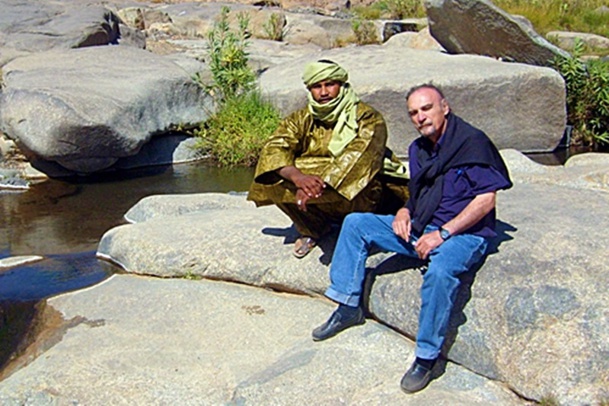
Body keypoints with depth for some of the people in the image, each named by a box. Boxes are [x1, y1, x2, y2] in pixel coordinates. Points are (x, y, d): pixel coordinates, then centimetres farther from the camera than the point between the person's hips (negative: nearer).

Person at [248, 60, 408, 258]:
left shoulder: (367, 118, -11)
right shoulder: (301, 120, 3)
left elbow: (355, 161, -27)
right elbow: (274, 148, -13)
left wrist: (317, 185, -41)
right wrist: (297, 176, -35)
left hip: (361, 195, -5)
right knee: (272, 179, -16)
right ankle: (313, 229, 6)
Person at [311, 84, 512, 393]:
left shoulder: (471, 141, -12)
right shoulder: (418, 149, 11)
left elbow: (486, 199, -17)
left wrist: (442, 234, -21)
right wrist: (404, 212, 1)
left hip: (464, 233, -8)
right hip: (420, 229, 8)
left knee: (440, 270, -40)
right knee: (355, 223, 1)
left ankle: (426, 358, -24)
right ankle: (348, 307, 5)